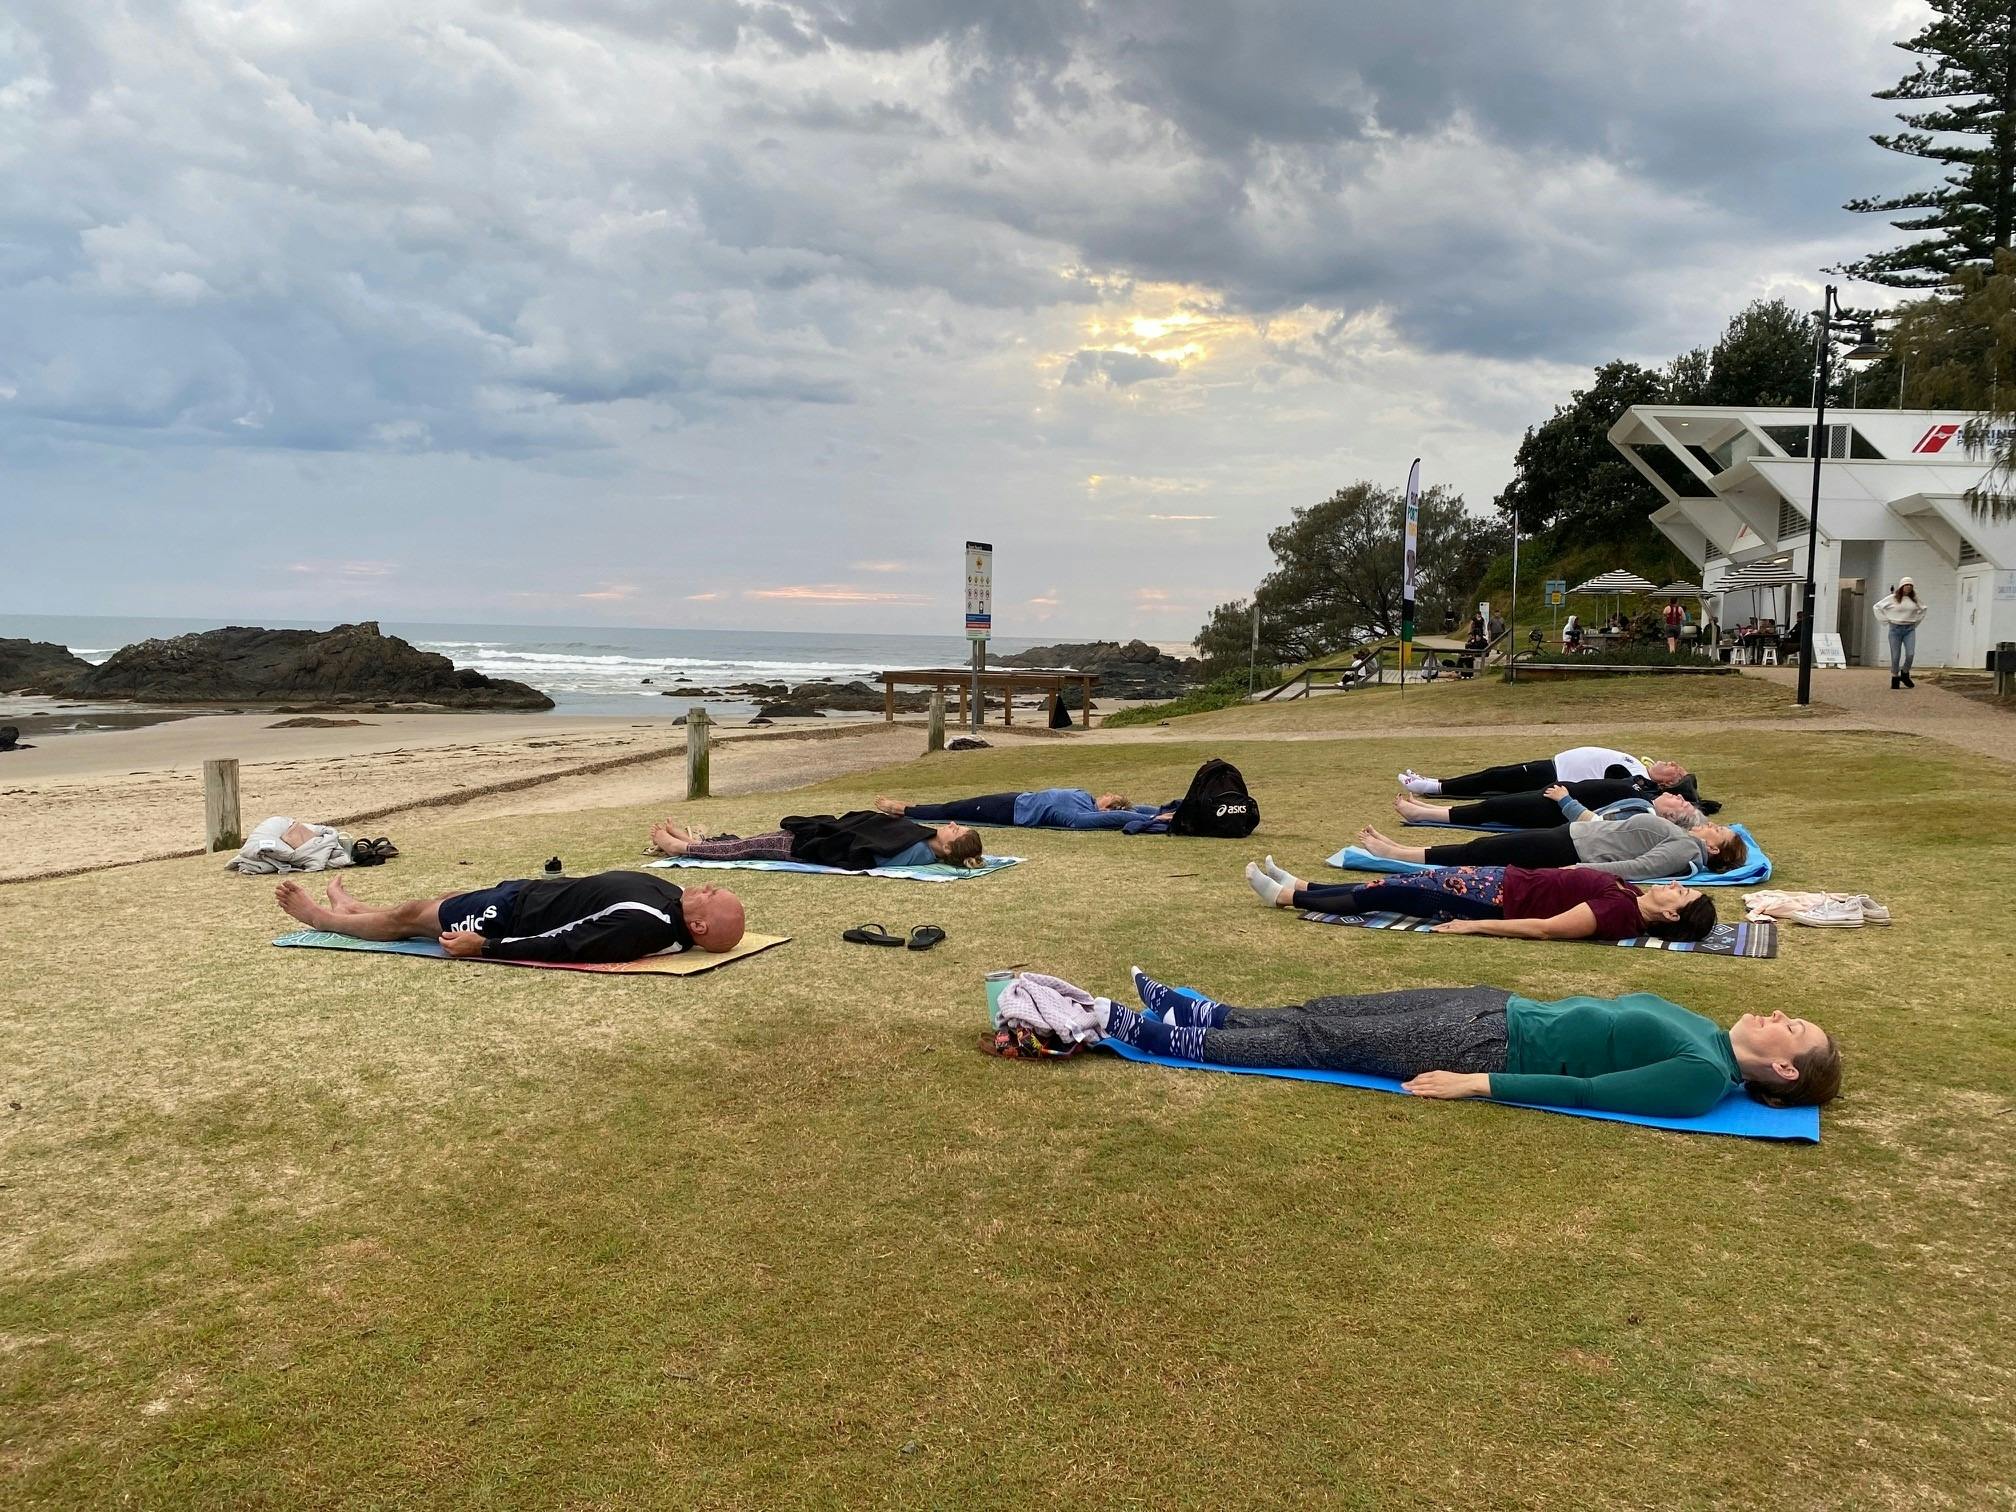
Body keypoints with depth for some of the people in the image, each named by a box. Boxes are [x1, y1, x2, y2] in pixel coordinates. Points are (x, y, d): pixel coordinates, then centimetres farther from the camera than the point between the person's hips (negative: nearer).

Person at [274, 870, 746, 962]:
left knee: (410, 917, 15)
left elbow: (561, 946, -34)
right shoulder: (671, 900, -13)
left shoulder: (643, 925, -40)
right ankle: (351, 907, 55)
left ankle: (324, 917, 43)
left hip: (511, 913, -7)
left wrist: (482, 947, -26)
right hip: (529, 892, 7)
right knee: (446, 898, 28)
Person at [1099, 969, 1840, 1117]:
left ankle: (1162, 1040, 5)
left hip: (1492, 1046, -8)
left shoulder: (1706, 1078, -17)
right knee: (1330, 1013, 9)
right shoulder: (1706, 1033, 8)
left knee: (1318, 1041, -4)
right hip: (1501, 1009, 8)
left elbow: (1586, 1089, -21)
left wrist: (1475, 1084, -24)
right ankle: (1201, 1013, 21)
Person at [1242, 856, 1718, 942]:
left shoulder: (1621, 912, -24)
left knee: (1386, 895, -3)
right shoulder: (1628, 892, 1)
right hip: (1505, 879, 8)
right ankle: (1299, 886, 22)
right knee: (1405, 882, 11)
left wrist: (1472, 926, -26)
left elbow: (1544, 927, -27)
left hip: (1499, 898, -8)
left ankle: (1287, 896, 10)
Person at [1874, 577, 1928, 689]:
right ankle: (1895, 678, 12)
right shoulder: (1892, 598, -3)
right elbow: (1877, 607, 2)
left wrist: (1916, 620, 15)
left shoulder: (1915, 599, 7)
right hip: (1895, 629, -2)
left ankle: (1905, 674, 12)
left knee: (1910, 654, -11)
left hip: (1910, 629, 2)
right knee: (1895, 656, -1)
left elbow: (1923, 608, 26)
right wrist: (1886, 621, -1)